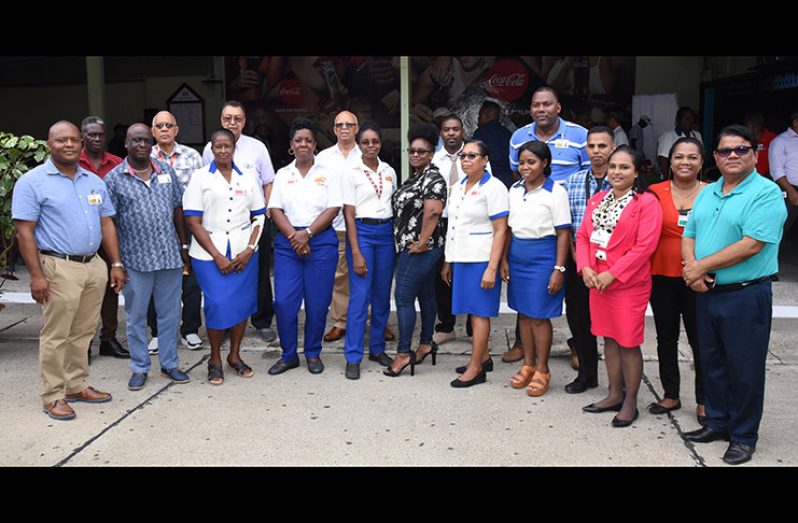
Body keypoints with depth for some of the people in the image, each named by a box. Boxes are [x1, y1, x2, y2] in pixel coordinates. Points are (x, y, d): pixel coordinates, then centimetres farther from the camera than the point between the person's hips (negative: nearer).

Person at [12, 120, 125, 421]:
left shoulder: (94, 181, 13)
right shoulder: (32, 182, -5)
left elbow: (107, 224, 14)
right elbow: (24, 231, -9)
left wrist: (116, 264, 8)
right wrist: (36, 275, -15)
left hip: (94, 266, 6)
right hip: (59, 268, -6)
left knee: (83, 332, 14)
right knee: (56, 335, 2)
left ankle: (77, 386, 27)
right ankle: (53, 396, 13)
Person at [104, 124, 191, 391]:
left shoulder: (166, 172, 7)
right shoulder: (114, 179, -2)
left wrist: (183, 246, 9)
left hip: (170, 256, 3)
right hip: (135, 260, -2)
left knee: (170, 313, 11)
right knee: (136, 316, 9)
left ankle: (170, 363, 25)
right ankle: (139, 368, 23)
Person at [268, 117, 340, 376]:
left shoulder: (328, 173, 6)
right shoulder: (282, 174, 13)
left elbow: (332, 209, -3)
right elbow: (275, 210, 4)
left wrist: (306, 233, -13)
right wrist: (293, 236, -11)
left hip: (321, 241, -2)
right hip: (287, 242, 2)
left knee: (317, 303, 1)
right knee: (284, 301, -4)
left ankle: (313, 354, 19)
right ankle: (288, 355, 13)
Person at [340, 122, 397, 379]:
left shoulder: (389, 172, 11)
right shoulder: (351, 173, -2)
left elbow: (396, 206, 14)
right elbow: (349, 215, -6)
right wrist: (356, 252, -12)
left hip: (387, 232, 4)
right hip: (362, 232, -4)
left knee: (383, 295, 9)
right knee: (360, 296, -7)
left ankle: (377, 348, 22)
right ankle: (353, 357, 1)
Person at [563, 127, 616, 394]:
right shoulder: (574, 181, 7)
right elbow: (567, 224, 8)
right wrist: (576, 257, -2)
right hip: (578, 261, 4)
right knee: (578, 318, 11)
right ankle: (586, 374, 28)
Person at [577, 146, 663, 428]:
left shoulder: (647, 202, -9)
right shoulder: (597, 200, 12)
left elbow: (644, 246, -17)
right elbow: (582, 235, 9)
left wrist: (612, 274, -18)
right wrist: (585, 268, -7)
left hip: (629, 284, -6)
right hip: (597, 282, 6)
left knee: (628, 343, 2)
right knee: (609, 338, 15)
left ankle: (630, 403, 16)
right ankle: (615, 394, 29)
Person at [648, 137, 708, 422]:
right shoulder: (655, 193, 0)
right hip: (662, 278, 2)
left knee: (700, 340, 4)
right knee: (666, 338, 13)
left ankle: (704, 400, 21)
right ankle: (670, 395, 28)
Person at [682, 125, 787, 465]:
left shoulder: (767, 194, -12)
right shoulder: (707, 193, 11)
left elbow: (752, 245, -22)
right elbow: (689, 235, 10)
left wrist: (701, 266, -16)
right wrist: (691, 267, -10)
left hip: (746, 295, -6)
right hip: (707, 293, 7)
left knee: (744, 369, 4)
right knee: (712, 363, 16)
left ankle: (743, 436, 19)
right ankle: (718, 423, 32)